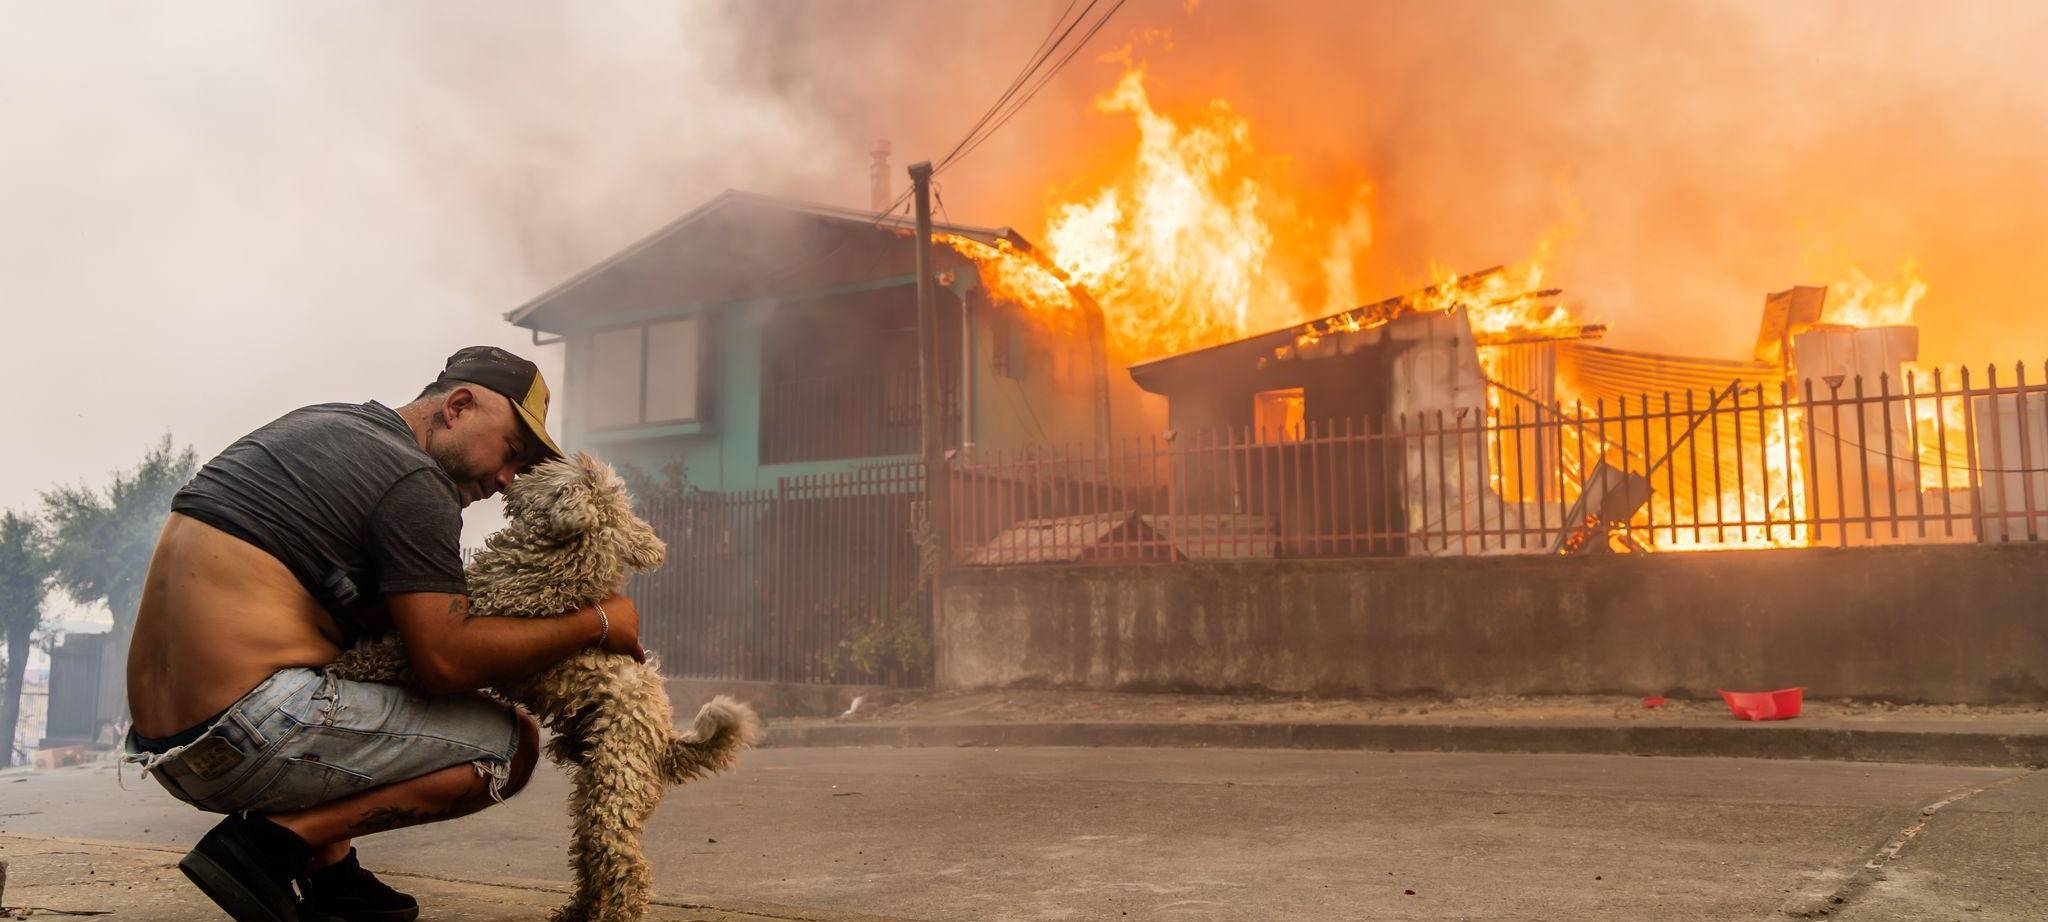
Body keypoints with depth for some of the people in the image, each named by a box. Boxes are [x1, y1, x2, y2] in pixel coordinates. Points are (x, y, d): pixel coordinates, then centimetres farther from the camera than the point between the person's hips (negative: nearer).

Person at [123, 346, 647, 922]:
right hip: (249, 734, -10)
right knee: (512, 743, -5)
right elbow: (446, 660, -14)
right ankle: (275, 840, -9)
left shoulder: (319, 424, 19)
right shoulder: (413, 481, -9)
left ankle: (329, 871, 15)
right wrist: (597, 625, -6)